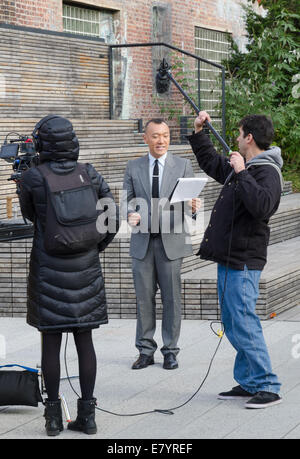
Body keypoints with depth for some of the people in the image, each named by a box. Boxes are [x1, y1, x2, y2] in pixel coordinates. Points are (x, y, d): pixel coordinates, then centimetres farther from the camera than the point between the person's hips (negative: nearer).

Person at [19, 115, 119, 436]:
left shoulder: (32, 178, -9)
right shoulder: (91, 175, -2)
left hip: (47, 271, -2)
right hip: (85, 269, 2)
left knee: (50, 340, 4)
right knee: (84, 340, 7)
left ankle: (54, 416, 7)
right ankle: (86, 414, 9)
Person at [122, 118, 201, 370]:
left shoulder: (183, 165, 4)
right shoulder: (134, 167, 8)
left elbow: (190, 198, 1)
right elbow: (127, 199, 10)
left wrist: (193, 206, -22)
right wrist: (131, 214, -12)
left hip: (171, 240, -1)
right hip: (142, 241, 2)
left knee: (172, 297, 1)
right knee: (144, 297, 4)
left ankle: (170, 350, 11)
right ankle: (146, 350, 14)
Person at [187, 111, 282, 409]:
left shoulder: (267, 172, -15)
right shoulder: (242, 167, 15)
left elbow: (262, 206, -34)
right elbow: (211, 163, 34)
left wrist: (242, 173, -28)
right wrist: (198, 133, 28)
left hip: (243, 262, -10)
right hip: (228, 259, 10)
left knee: (243, 324, -11)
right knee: (233, 324, 13)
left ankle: (268, 387, -6)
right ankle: (248, 383, 21)